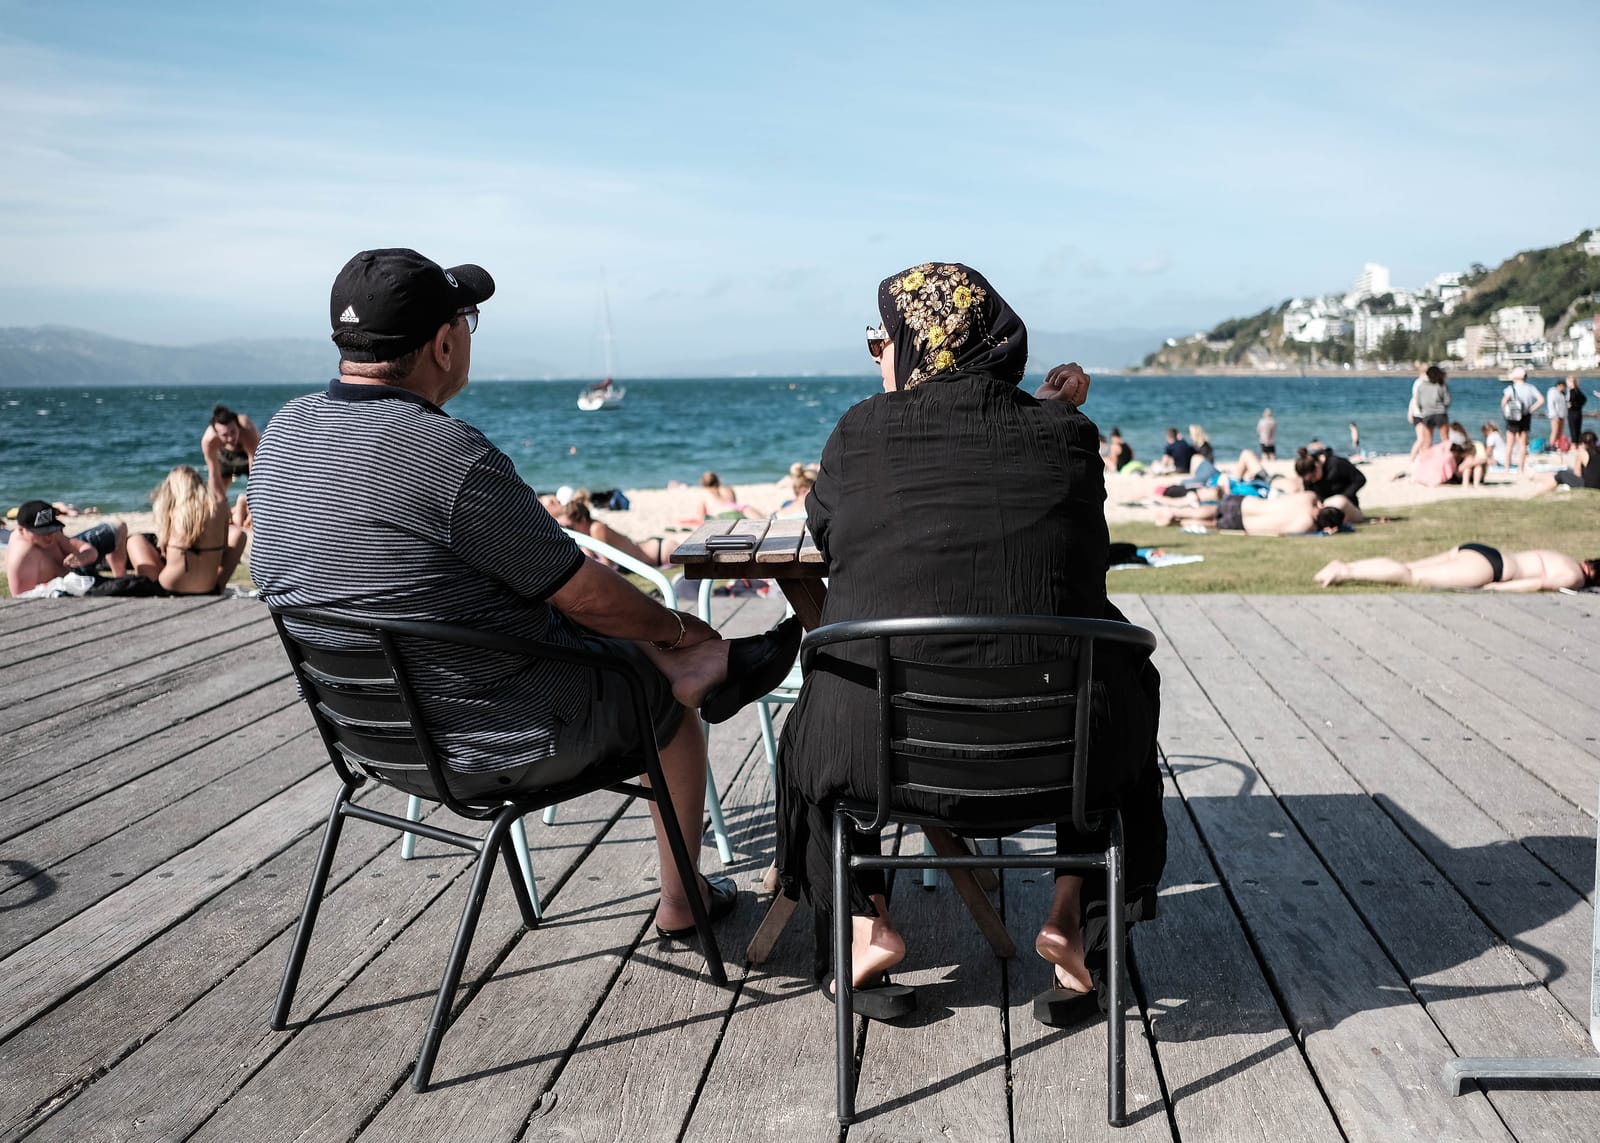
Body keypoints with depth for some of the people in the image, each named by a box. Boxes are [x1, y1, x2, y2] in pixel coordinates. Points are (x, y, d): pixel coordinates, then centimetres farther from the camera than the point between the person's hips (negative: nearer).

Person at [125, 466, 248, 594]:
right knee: (237, 533, 23)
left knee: (135, 539, 24)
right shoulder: (219, 503, -4)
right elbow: (224, 546, 1)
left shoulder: (170, 504, -5)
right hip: (208, 587, 0)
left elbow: (162, 546, -1)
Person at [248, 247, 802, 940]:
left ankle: (706, 667, 33)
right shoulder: (451, 458, -30)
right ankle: (680, 904, 37)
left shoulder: (283, 433, -4)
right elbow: (587, 597, -18)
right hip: (494, 749, -8)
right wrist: (677, 628, 1)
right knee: (666, 701, 20)